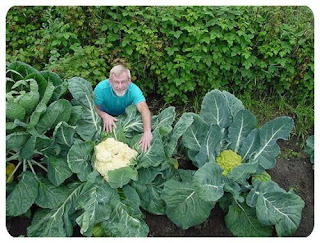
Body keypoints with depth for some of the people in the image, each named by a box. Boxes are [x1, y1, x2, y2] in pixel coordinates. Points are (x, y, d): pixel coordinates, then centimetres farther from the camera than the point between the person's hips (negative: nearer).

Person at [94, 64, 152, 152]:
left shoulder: (134, 90, -33)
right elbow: (95, 108, -21)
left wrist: (147, 132, -64)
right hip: (107, 116, 0)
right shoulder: (101, 88, -30)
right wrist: (104, 116, -45)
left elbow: (144, 109, -47)